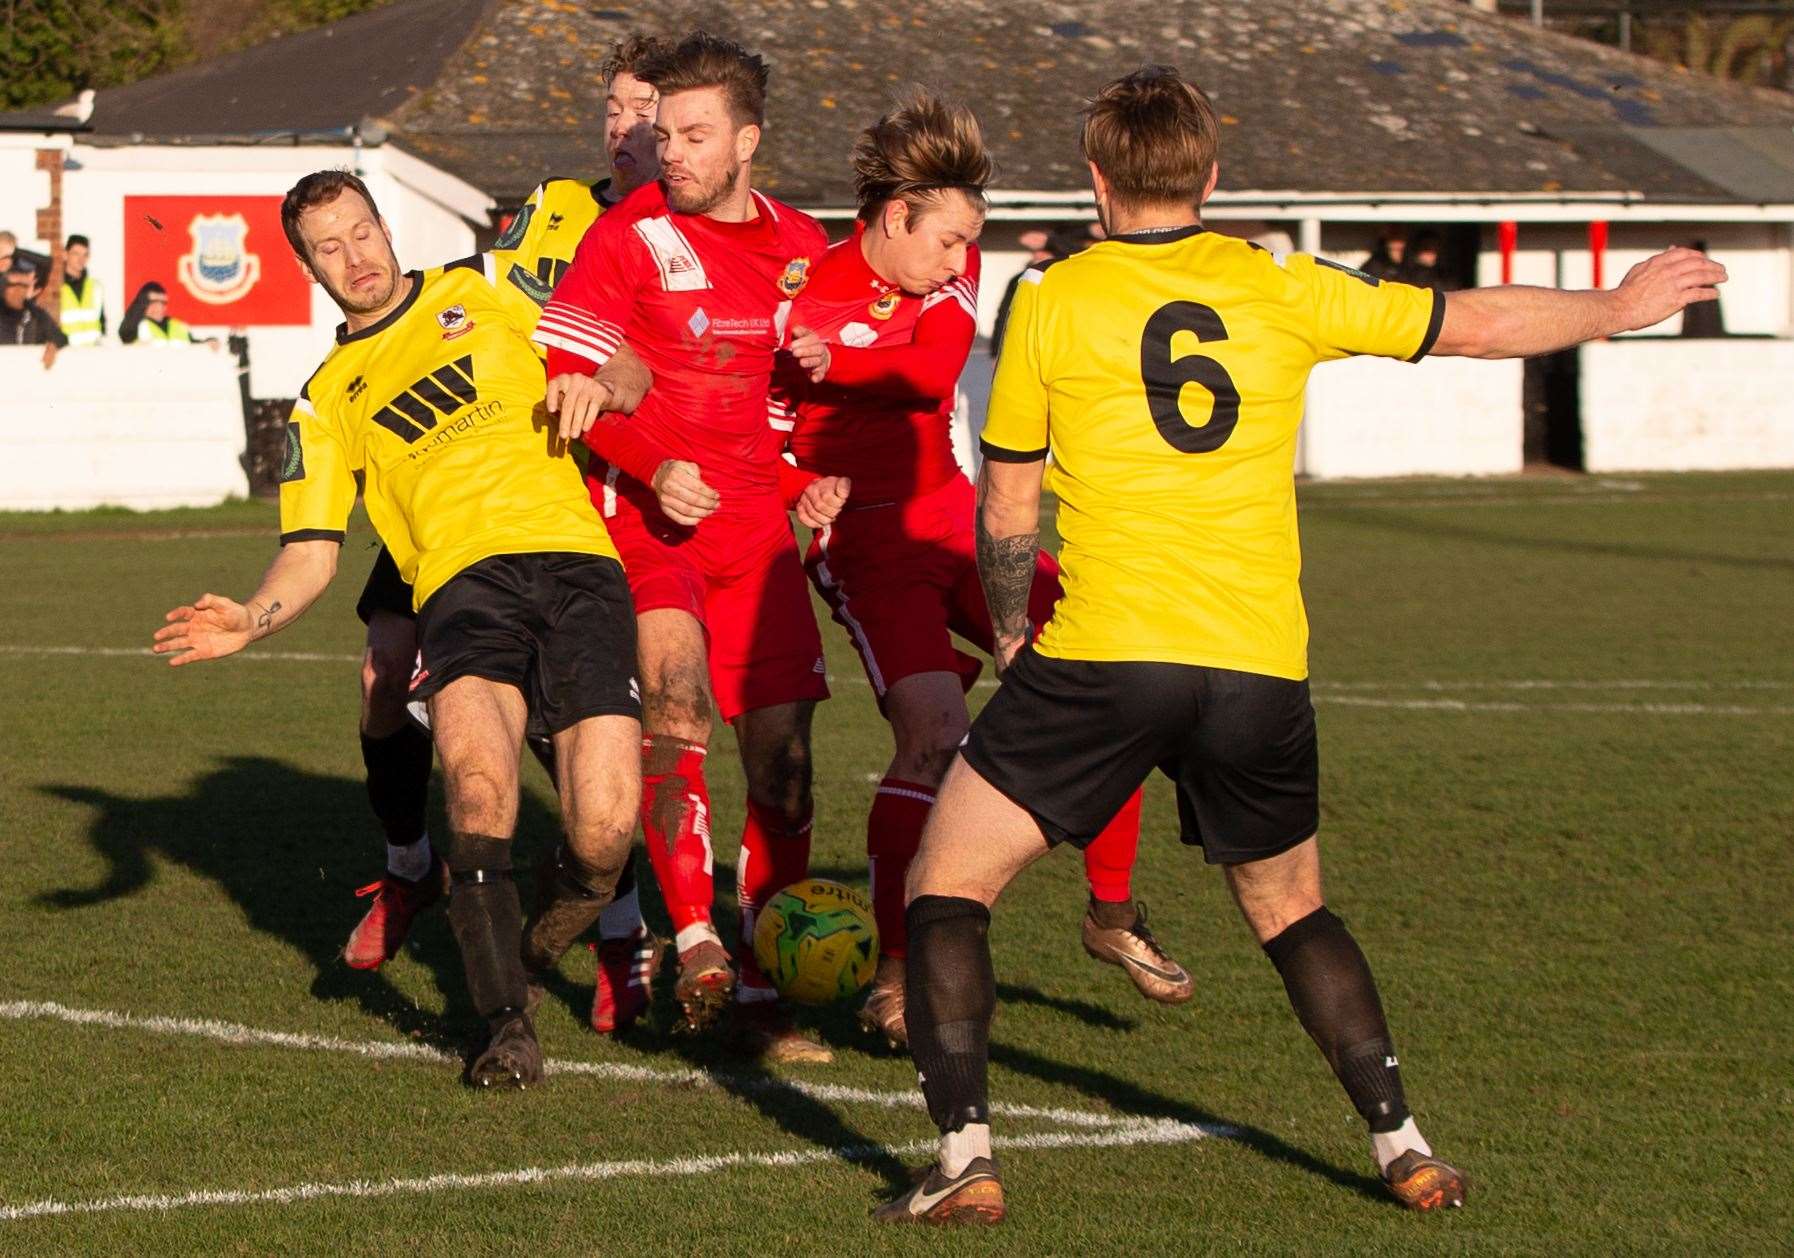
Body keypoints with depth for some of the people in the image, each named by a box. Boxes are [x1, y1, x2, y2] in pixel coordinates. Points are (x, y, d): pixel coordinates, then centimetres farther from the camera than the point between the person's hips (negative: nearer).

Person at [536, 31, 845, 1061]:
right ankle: (695, 942, -20)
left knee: (783, 758, -1)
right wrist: (653, 470, -18)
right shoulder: (628, 235, -5)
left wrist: (815, 478, 5)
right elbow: (570, 381, -6)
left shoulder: (801, 246, 9)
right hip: (643, 512, -4)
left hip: (754, 518, 4)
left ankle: (762, 990, 9)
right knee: (676, 706, -27)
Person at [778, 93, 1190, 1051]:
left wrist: (836, 363, -24)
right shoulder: (803, 295, -11)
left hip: (952, 515, 7)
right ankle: (892, 973, -15)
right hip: (861, 537, -7)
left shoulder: (948, 272, 5)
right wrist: (803, 493, -21)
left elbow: (935, 370, -14)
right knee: (936, 732, -26)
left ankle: (1112, 911, 14)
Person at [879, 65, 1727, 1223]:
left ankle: (964, 1159, -3)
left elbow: (1006, 510, 9)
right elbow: (1483, 323, 17)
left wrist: (1012, 634, 27)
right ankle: (1404, 1150, 19)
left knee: (947, 887, 8)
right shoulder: (1286, 292, 8)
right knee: (1292, 912, 24)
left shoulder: (1052, 303, 3)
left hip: (1105, 659, -3)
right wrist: (1623, 306, 34)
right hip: (1261, 671, 3)